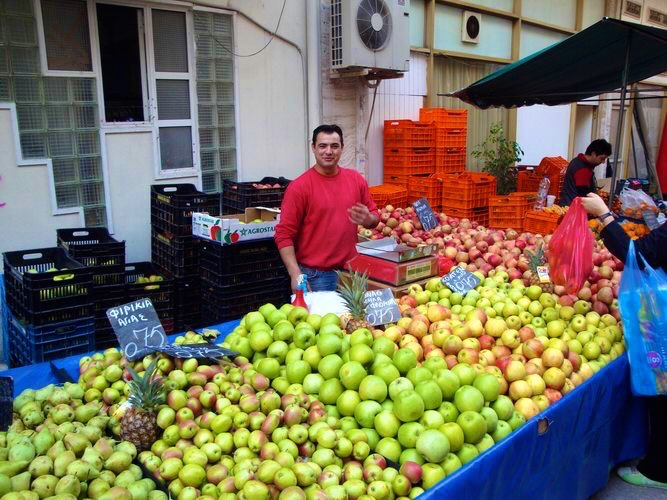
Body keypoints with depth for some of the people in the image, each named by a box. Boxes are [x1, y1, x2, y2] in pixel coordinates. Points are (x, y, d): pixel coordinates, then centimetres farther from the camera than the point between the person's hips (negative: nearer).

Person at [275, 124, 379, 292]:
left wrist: (368, 219, -10)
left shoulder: (356, 179, 4)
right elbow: (284, 234, -12)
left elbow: (374, 216, 14)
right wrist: (296, 275, -20)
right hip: (315, 276, -4)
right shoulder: (299, 186, -9)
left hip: (352, 271, 4)